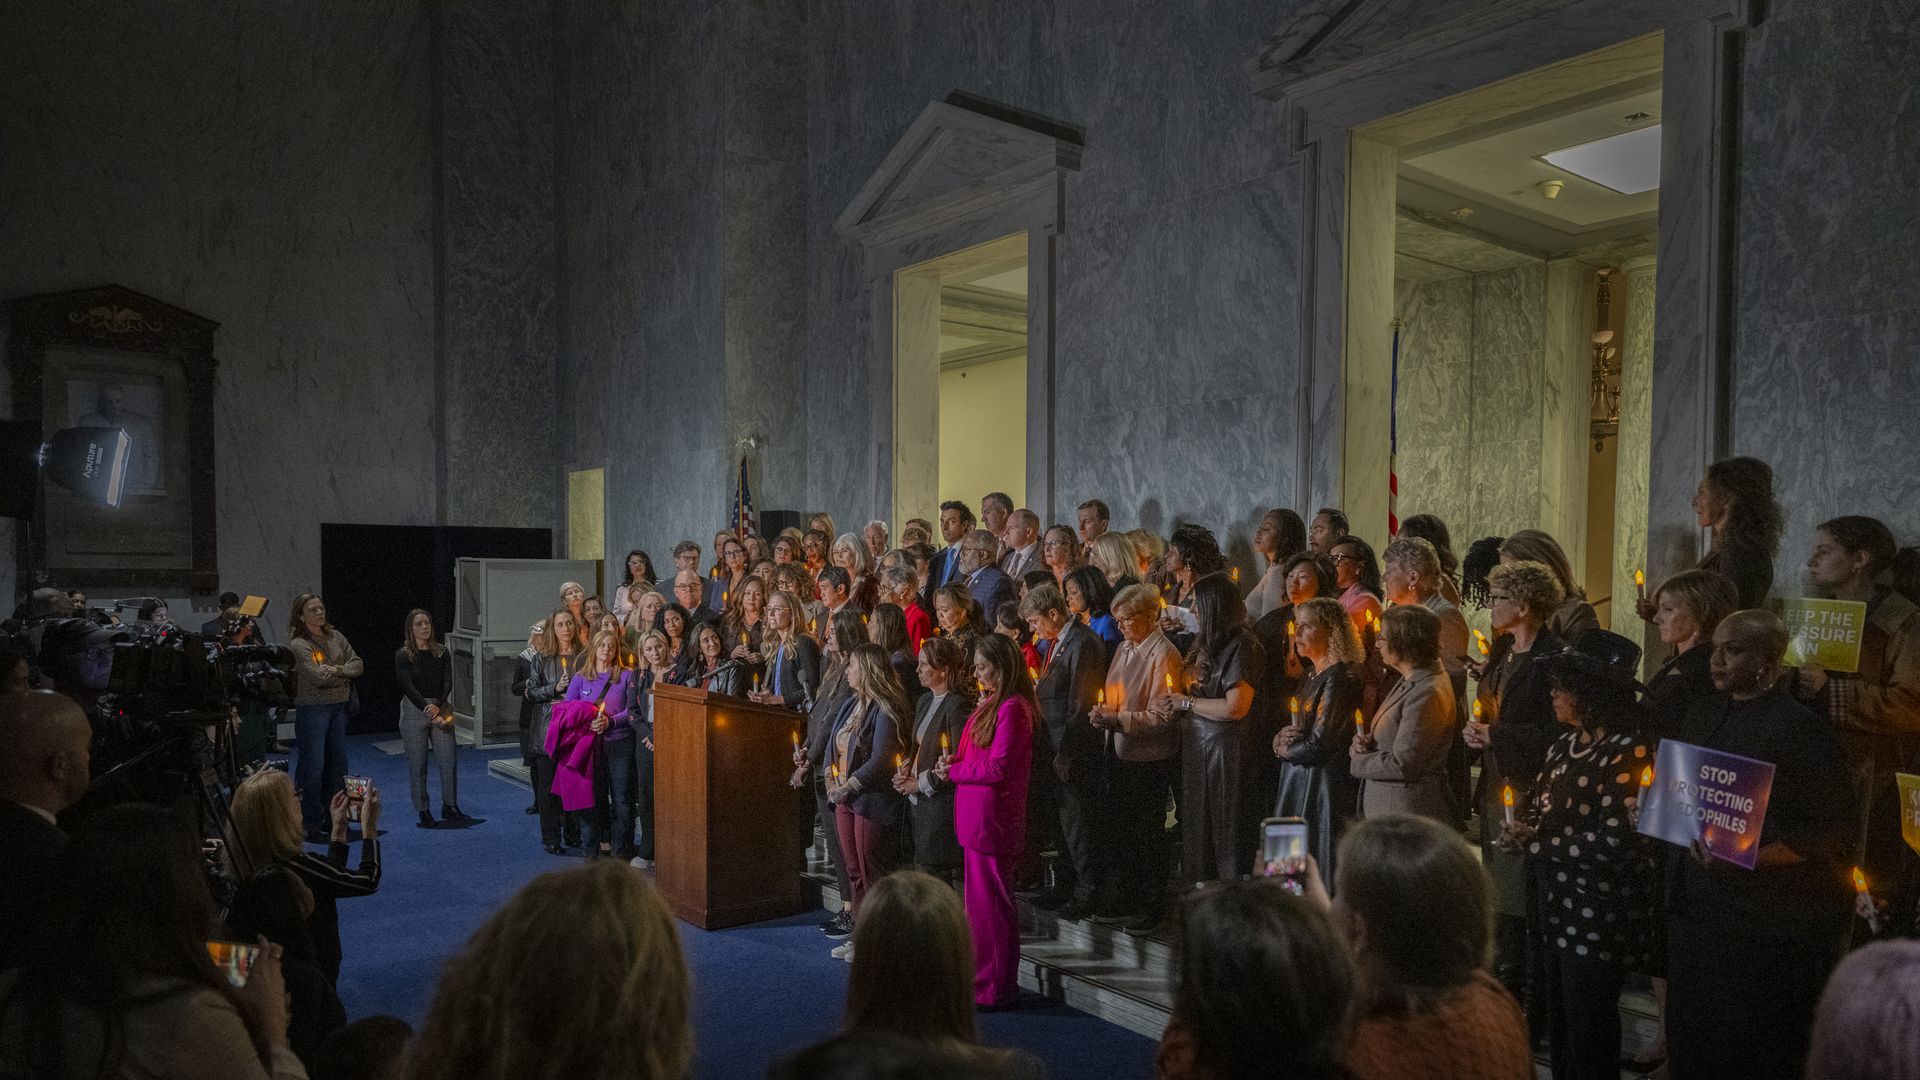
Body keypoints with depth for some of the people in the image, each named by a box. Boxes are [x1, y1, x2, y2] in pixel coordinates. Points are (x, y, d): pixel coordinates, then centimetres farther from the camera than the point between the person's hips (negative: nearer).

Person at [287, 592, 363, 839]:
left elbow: (358, 665, 5)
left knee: (338, 764, 12)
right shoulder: (297, 644, -10)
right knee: (312, 767, -2)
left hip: (338, 707, 6)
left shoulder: (335, 637, 9)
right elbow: (317, 677, -20)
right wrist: (344, 674, -4)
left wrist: (336, 670, -11)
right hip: (312, 709, -6)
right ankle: (310, 823, 6)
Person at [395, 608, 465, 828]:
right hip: (414, 711, -3)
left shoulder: (441, 652, 7)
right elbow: (408, 687, -11)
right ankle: (423, 811, 10)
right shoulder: (403, 655, -2)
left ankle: (449, 806, 11)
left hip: (440, 709, 3)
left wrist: (438, 706, -16)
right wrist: (427, 709, -20)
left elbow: (448, 682, 0)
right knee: (417, 764, 1)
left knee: (449, 758, -1)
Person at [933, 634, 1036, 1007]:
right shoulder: (990, 704, 15)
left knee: (991, 904, -1)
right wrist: (954, 761, 1)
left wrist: (954, 771, -8)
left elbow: (997, 767, -20)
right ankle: (981, 978, 25)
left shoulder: (1012, 707, -16)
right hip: (975, 818, 10)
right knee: (979, 902, 15)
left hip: (992, 819, -10)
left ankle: (995, 989, 9)